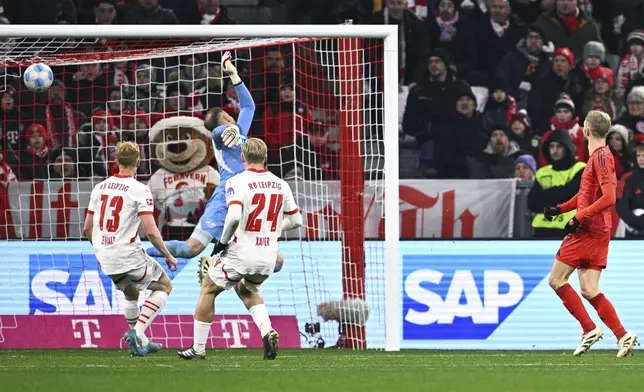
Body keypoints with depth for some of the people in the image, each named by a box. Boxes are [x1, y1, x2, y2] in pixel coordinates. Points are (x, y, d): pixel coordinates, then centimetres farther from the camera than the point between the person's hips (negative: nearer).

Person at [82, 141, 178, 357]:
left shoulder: (100, 188, 7)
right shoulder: (140, 190, -11)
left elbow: (87, 228, 13)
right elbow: (151, 232, -16)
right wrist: (168, 256, -1)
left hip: (106, 258, 6)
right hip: (129, 255, -6)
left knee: (130, 293, 30)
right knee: (164, 285, 14)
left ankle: (141, 342, 33)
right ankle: (137, 331, -1)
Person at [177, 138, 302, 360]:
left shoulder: (237, 182, -12)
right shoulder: (280, 185, 4)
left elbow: (234, 216, -27)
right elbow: (296, 220, 11)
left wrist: (223, 241, -11)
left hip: (240, 253, -5)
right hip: (268, 258, 5)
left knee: (208, 290, 17)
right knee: (247, 291, 31)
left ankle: (198, 348, 21)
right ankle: (267, 331, 5)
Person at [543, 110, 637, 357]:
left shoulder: (601, 156, -14)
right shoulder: (598, 155, 15)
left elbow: (608, 198, -23)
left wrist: (578, 218, -22)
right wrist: (560, 209, 21)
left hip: (587, 230, -9)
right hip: (597, 232, 9)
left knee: (556, 280, -1)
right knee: (589, 290, 5)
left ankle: (589, 329, -4)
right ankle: (623, 335, -4)